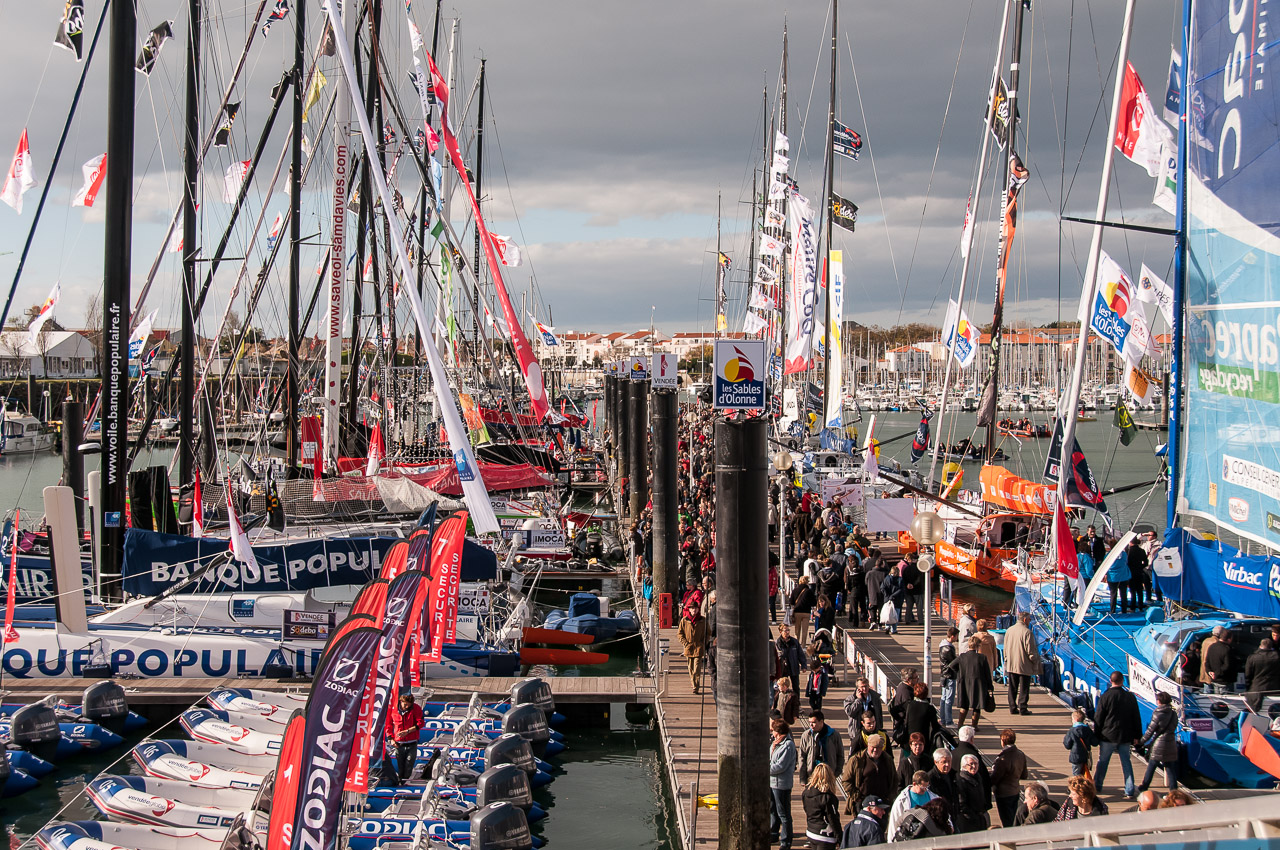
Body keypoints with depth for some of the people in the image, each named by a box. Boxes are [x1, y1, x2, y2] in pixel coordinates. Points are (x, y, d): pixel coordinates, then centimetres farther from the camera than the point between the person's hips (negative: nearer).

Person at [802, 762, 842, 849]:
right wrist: (839, 838, -5)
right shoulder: (828, 797, -20)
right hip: (825, 838, -7)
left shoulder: (806, 792, -1)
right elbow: (833, 819, -14)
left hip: (810, 833, 7)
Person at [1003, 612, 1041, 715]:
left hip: (1011, 665, 6)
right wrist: (1036, 662, -1)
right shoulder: (1027, 632, -15)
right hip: (1024, 666, -6)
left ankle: (1012, 708, 12)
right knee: (1024, 688, 2)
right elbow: (1030, 650, -14)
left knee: (1012, 688, 11)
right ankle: (1022, 708, 3)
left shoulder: (1009, 630, 6)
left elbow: (1005, 648, 13)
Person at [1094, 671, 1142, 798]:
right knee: (1126, 763, 10)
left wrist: (1096, 735, 2)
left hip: (1108, 736, -2)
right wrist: (1136, 736, 14)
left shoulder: (1105, 697, -10)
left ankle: (1097, 787, 18)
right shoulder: (1130, 697, -1)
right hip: (1125, 737, 2)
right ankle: (1130, 791, 9)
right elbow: (1136, 718, 6)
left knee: (1102, 762, 10)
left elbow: (1098, 718, -7)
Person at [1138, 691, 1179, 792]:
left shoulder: (1157, 714, -12)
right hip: (1171, 745, 4)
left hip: (1158, 745, -4)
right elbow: (1173, 728, 10)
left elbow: (1150, 730, -8)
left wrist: (1142, 741, 5)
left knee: (1151, 766, 10)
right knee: (1170, 768, 7)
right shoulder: (1174, 714, 3)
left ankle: (1144, 787, 21)